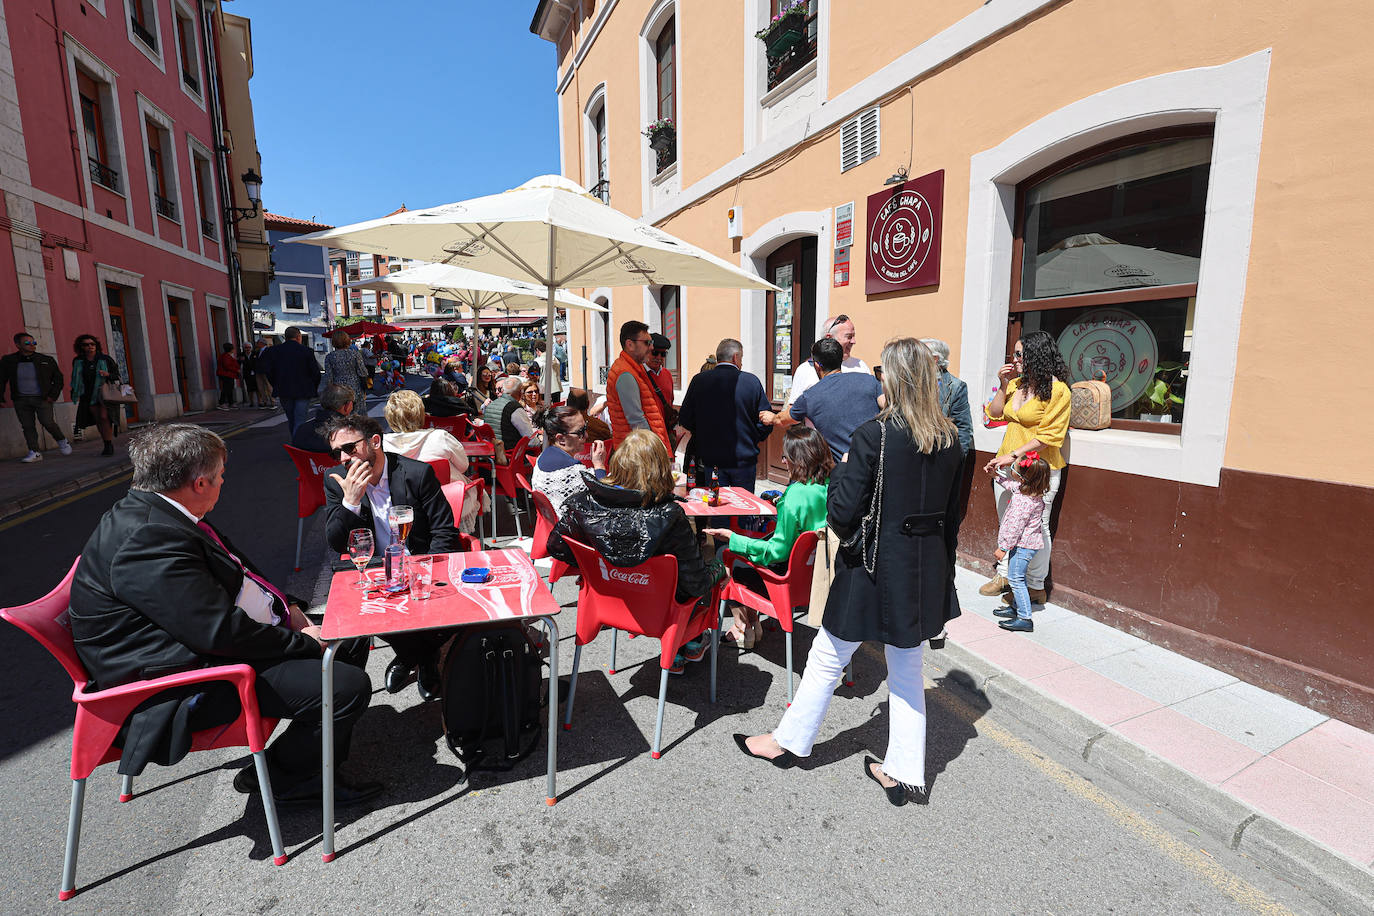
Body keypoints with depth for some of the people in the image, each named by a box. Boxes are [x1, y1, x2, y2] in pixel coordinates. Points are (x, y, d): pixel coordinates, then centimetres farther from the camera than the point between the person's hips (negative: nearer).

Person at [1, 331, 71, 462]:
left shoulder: (47, 360, 2)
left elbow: (58, 378, 8)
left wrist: (53, 395, -2)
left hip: (42, 399, -2)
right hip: (21, 400, 2)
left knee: (47, 422, -14)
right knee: (27, 426, 0)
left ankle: (62, 441, 12)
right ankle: (34, 453, 3)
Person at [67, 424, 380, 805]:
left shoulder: (158, 516, 6)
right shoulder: (148, 539, -27)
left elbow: (236, 571, 16)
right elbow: (222, 632, -29)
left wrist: (289, 609, 4)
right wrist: (304, 642, -16)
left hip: (211, 636, 11)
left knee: (351, 639, 12)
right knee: (348, 687, -20)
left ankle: (313, 755, 22)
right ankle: (280, 779, 7)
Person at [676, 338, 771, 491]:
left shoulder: (698, 381, -4)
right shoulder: (752, 381, -5)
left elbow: (684, 420, 0)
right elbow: (765, 420, -2)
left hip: (709, 459, 1)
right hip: (744, 460, -1)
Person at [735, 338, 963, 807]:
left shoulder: (873, 435, -19)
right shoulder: (949, 440, -1)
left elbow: (842, 515, -20)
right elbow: (951, 515, 7)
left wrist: (839, 471, -2)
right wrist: (941, 570, 18)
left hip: (876, 568, -6)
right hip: (926, 571, 6)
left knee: (828, 657, 12)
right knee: (907, 668, 18)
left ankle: (789, 741, 31)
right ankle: (905, 772, 30)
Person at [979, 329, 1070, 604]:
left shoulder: (1057, 390, -11)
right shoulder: (1016, 383, 10)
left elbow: (1048, 436, -16)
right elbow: (994, 414, 10)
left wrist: (1014, 455, -21)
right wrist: (1003, 386, 1)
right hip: (1007, 466, 7)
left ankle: (1036, 587, 14)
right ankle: (1004, 575, 30)